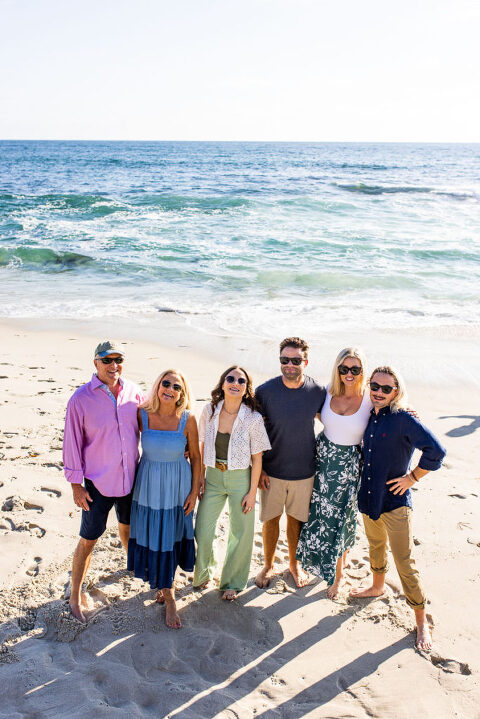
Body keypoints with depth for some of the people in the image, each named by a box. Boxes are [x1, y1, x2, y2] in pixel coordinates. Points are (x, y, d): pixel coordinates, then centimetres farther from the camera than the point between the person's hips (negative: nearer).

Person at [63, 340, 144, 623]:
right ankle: (76, 595, 24)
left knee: (128, 526, 26)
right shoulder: (81, 399, -15)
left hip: (131, 478, 4)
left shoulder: (134, 392, -5)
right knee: (89, 540, 7)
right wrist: (76, 484, -9)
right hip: (98, 483, -4)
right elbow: (72, 443, -10)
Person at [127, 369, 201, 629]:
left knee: (172, 537, 11)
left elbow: (195, 456, -3)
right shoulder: (142, 415, -12)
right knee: (151, 536, 10)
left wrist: (194, 490, -2)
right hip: (148, 484, 1)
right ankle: (167, 591, 33)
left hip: (177, 486, -1)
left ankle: (167, 586, 37)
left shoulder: (187, 420, -14)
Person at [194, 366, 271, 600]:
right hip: (213, 476, 2)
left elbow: (257, 458, -9)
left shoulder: (253, 418, -16)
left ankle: (232, 581, 34)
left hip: (240, 479, -2)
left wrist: (252, 492, -8)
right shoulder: (210, 410, -8)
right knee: (202, 532, 4)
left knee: (240, 533, 10)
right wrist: (199, 476, 3)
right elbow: (202, 445, 5)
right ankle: (203, 571, 36)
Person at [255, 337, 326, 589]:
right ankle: (268, 565, 36)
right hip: (272, 471, -1)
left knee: (297, 518, 17)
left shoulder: (318, 392, -10)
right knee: (271, 518, 13)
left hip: (304, 471, 1)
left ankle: (294, 563, 40)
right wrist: (258, 468, -7)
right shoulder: (265, 391, -13)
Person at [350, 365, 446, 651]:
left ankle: (421, 620, 13)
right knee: (376, 547, 27)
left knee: (405, 562, -2)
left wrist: (412, 477, -17)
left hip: (396, 502, -7)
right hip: (368, 497, 7)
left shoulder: (404, 420, -18)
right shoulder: (368, 416, 2)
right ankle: (377, 587, 52)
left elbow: (436, 451, -24)